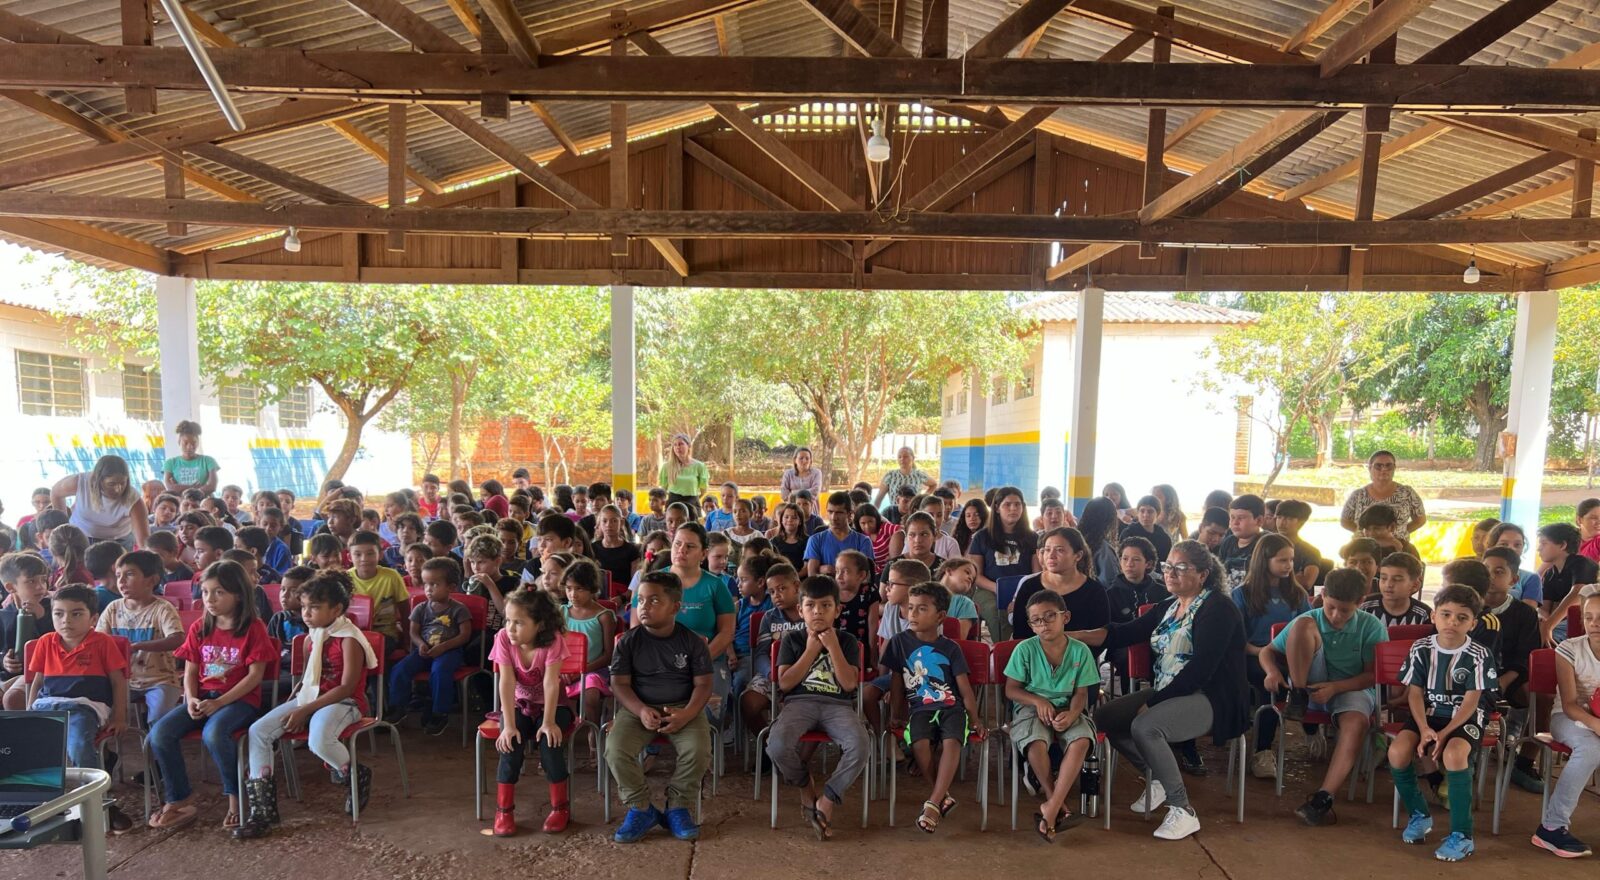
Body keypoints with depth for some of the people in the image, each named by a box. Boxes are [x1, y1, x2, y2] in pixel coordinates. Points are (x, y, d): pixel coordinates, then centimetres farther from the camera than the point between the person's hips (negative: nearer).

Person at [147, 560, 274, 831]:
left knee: (213, 733, -33)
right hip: (203, 697, 6)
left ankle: (236, 798, -10)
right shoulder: (199, 628, 11)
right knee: (159, 733, -17)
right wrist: (191, 699, -8)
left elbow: (255, 675, -10)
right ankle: (179, 800, 1)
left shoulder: (253, 628, -6)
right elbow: (190, 671, 11)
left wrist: (219, 702, -17)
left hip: (240, 699, -6)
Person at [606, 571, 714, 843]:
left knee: (699, 750, -27)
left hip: (683, 708, -1)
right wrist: (641, 711, -19)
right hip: (638, 709, 1)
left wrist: (687, 713, -20)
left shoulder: (692, 642, -2)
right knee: (615, 749, -26)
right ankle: (641, 808, -2)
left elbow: (703, 684, -2)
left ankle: (678, 808, 0)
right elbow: (619, 683, -2)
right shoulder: (629, 641, 0)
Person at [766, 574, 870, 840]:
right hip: (800, 702, 0)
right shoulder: (792, 639, 10)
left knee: (861, 746, -32)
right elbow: (785, 683, -1)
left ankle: (826, 802, -10)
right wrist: (811, 651, -4)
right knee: (777, 745, -32)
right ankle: (807, 788, 2)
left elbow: (849, 683, -4)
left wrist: (832, 646, -10)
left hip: (838, 705, 0)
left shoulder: (847, 641, 9)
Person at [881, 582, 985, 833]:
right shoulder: (900, 643, 5)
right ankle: (944, 796, -10)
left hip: (951, 707, 0)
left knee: (952, 742, -32)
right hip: (920, 708, 1)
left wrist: (975, 719, 3)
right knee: (919, 744, -31)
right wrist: (894, 716, 9)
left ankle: (933, 804, -27)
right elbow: (896, 683, 10)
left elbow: (965, 687, 6)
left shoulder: (951, 648, 5)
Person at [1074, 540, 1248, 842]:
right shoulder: (1168, 608, 13)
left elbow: (1200, 668, -21)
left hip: (1213, 700, -9)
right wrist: (1075, 636, -8)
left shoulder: (1217, 609, -12)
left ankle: (1183, 811, -14)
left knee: (1144, 726, -30)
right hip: (1167, 693, 9)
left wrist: (1153, 702, -21)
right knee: (1105, 716, -3)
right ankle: (1158, 779, 14)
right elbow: (1123, 633, 6)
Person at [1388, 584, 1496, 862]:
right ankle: (1419, 814, 5)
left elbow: (1471, 702, -10)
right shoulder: (1421, 649, -1)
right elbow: (1415, 693, 0)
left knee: (1453, 755, -34)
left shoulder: (1479, 656, -8)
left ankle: (1462, 835, -16)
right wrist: (1424, 729, -15)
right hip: (1427, 714, 3)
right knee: (1397, 751, -23)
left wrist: (1444, 733, -20)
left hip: (1465, 719, -3)